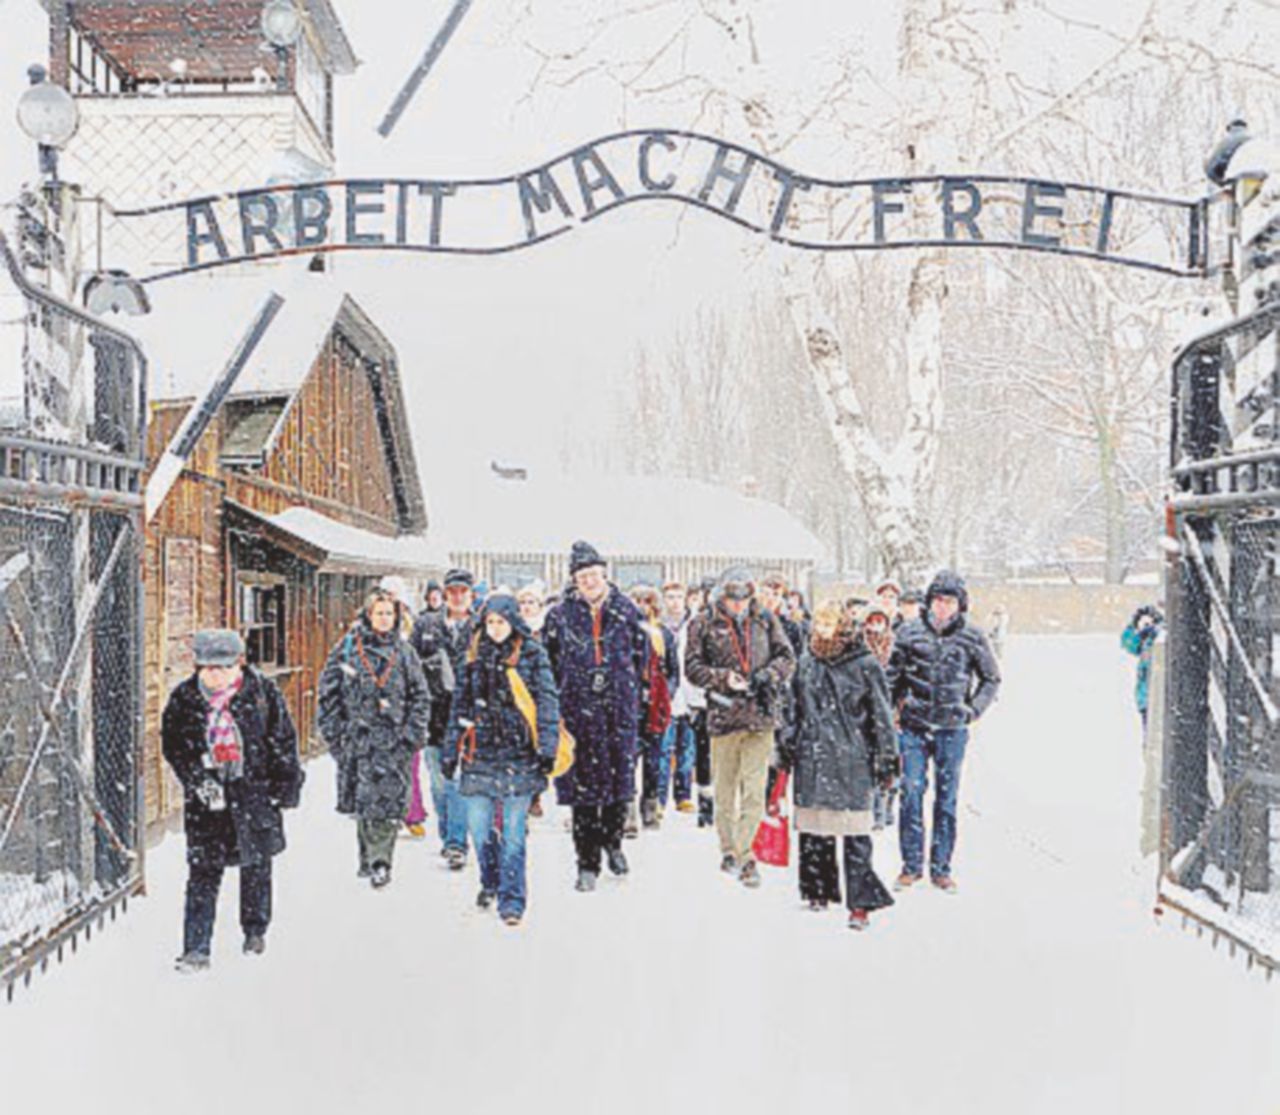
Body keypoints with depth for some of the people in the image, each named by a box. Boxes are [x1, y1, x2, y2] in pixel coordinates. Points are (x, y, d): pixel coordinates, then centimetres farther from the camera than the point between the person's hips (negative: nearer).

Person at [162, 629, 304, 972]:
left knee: (256, 866, 11)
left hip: (254, 792, 0)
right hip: (206, 796, 0)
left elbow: (283, 741, 2)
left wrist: (285, 785, 0)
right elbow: (173, 747, 3)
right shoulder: (183, 699, -1)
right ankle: (196, 948, 4)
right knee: (203, 871, -1)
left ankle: (255, 930, 31)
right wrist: (198, 780, -10)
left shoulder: (263, 692, -4)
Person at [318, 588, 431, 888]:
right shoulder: (348, 647, 2)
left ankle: (379, 859, 1)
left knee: (389, 799, -7)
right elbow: (328, 691, 4)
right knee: (363, 800, 6)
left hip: (394, 739, 0)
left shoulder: (404, 651, 6)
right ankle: (369, 857, 21)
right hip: (358, 737, 0)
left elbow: (421, 696, 9)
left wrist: (413, 733, 0)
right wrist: (335, 731, -1)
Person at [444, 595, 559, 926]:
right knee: (478, 824, 7)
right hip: (481, 750, 4)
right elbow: (461, 704, 15)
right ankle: (490, 883, 30)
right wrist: (451, 750, 12)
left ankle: (511, 900, 2)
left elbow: (547, 701, -3)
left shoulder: (532, 654, 0)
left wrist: (547, 748, -11)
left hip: (518, 752, -4)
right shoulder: (476, 655, 11)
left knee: (513, 830, -4)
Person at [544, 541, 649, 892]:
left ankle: (612, 842, 33)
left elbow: (641, 653, 13)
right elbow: (549, 659, 7)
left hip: (620, 706, 1)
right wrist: (568, 689, 4)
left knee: (620, 777, 8)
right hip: (578, 708, -1)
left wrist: (627, 686, 9)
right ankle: (587, 864, 8)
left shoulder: (627, 611, 4)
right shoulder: (560, 615, 0)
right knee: (583, 784, -1)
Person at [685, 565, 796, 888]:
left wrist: (768, 675, -9)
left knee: (755, 788, -6)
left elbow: (787, 657, 10)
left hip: (761, 715, 1)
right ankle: (728, 848, 26)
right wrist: (724, 679, -13)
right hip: (723, 713, 0)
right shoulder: (705, 624, 2)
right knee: (725, 788, 10)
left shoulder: (766, 620, 7)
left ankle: (745, 854, -1)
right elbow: (693, 665, 2)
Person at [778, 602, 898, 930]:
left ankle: (860, 902, 0)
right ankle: (818, 889, 25)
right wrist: (788, 749, 19)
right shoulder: (808, 662, 9)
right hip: (812, 758, 5)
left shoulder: (865, 664, -5)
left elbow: (881, 715, -2)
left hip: (852, 758, -4)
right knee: (813, 827, 10)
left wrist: (886, 759, -3)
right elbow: (797, 710, 18)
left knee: (855, 832, -5)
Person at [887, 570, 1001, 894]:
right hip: (914, 728, 0)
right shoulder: (909, 633, 0)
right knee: (911, 794, -1)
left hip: (952, 730, 0)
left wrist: (973, 710, 4)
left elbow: (991, 678, 12)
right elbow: (892, 675, 9)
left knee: (947, 799, 6)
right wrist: (898, 705, 3)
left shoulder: (972, 638, 0)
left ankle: (941, 868, 16)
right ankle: (911, 866, 11)